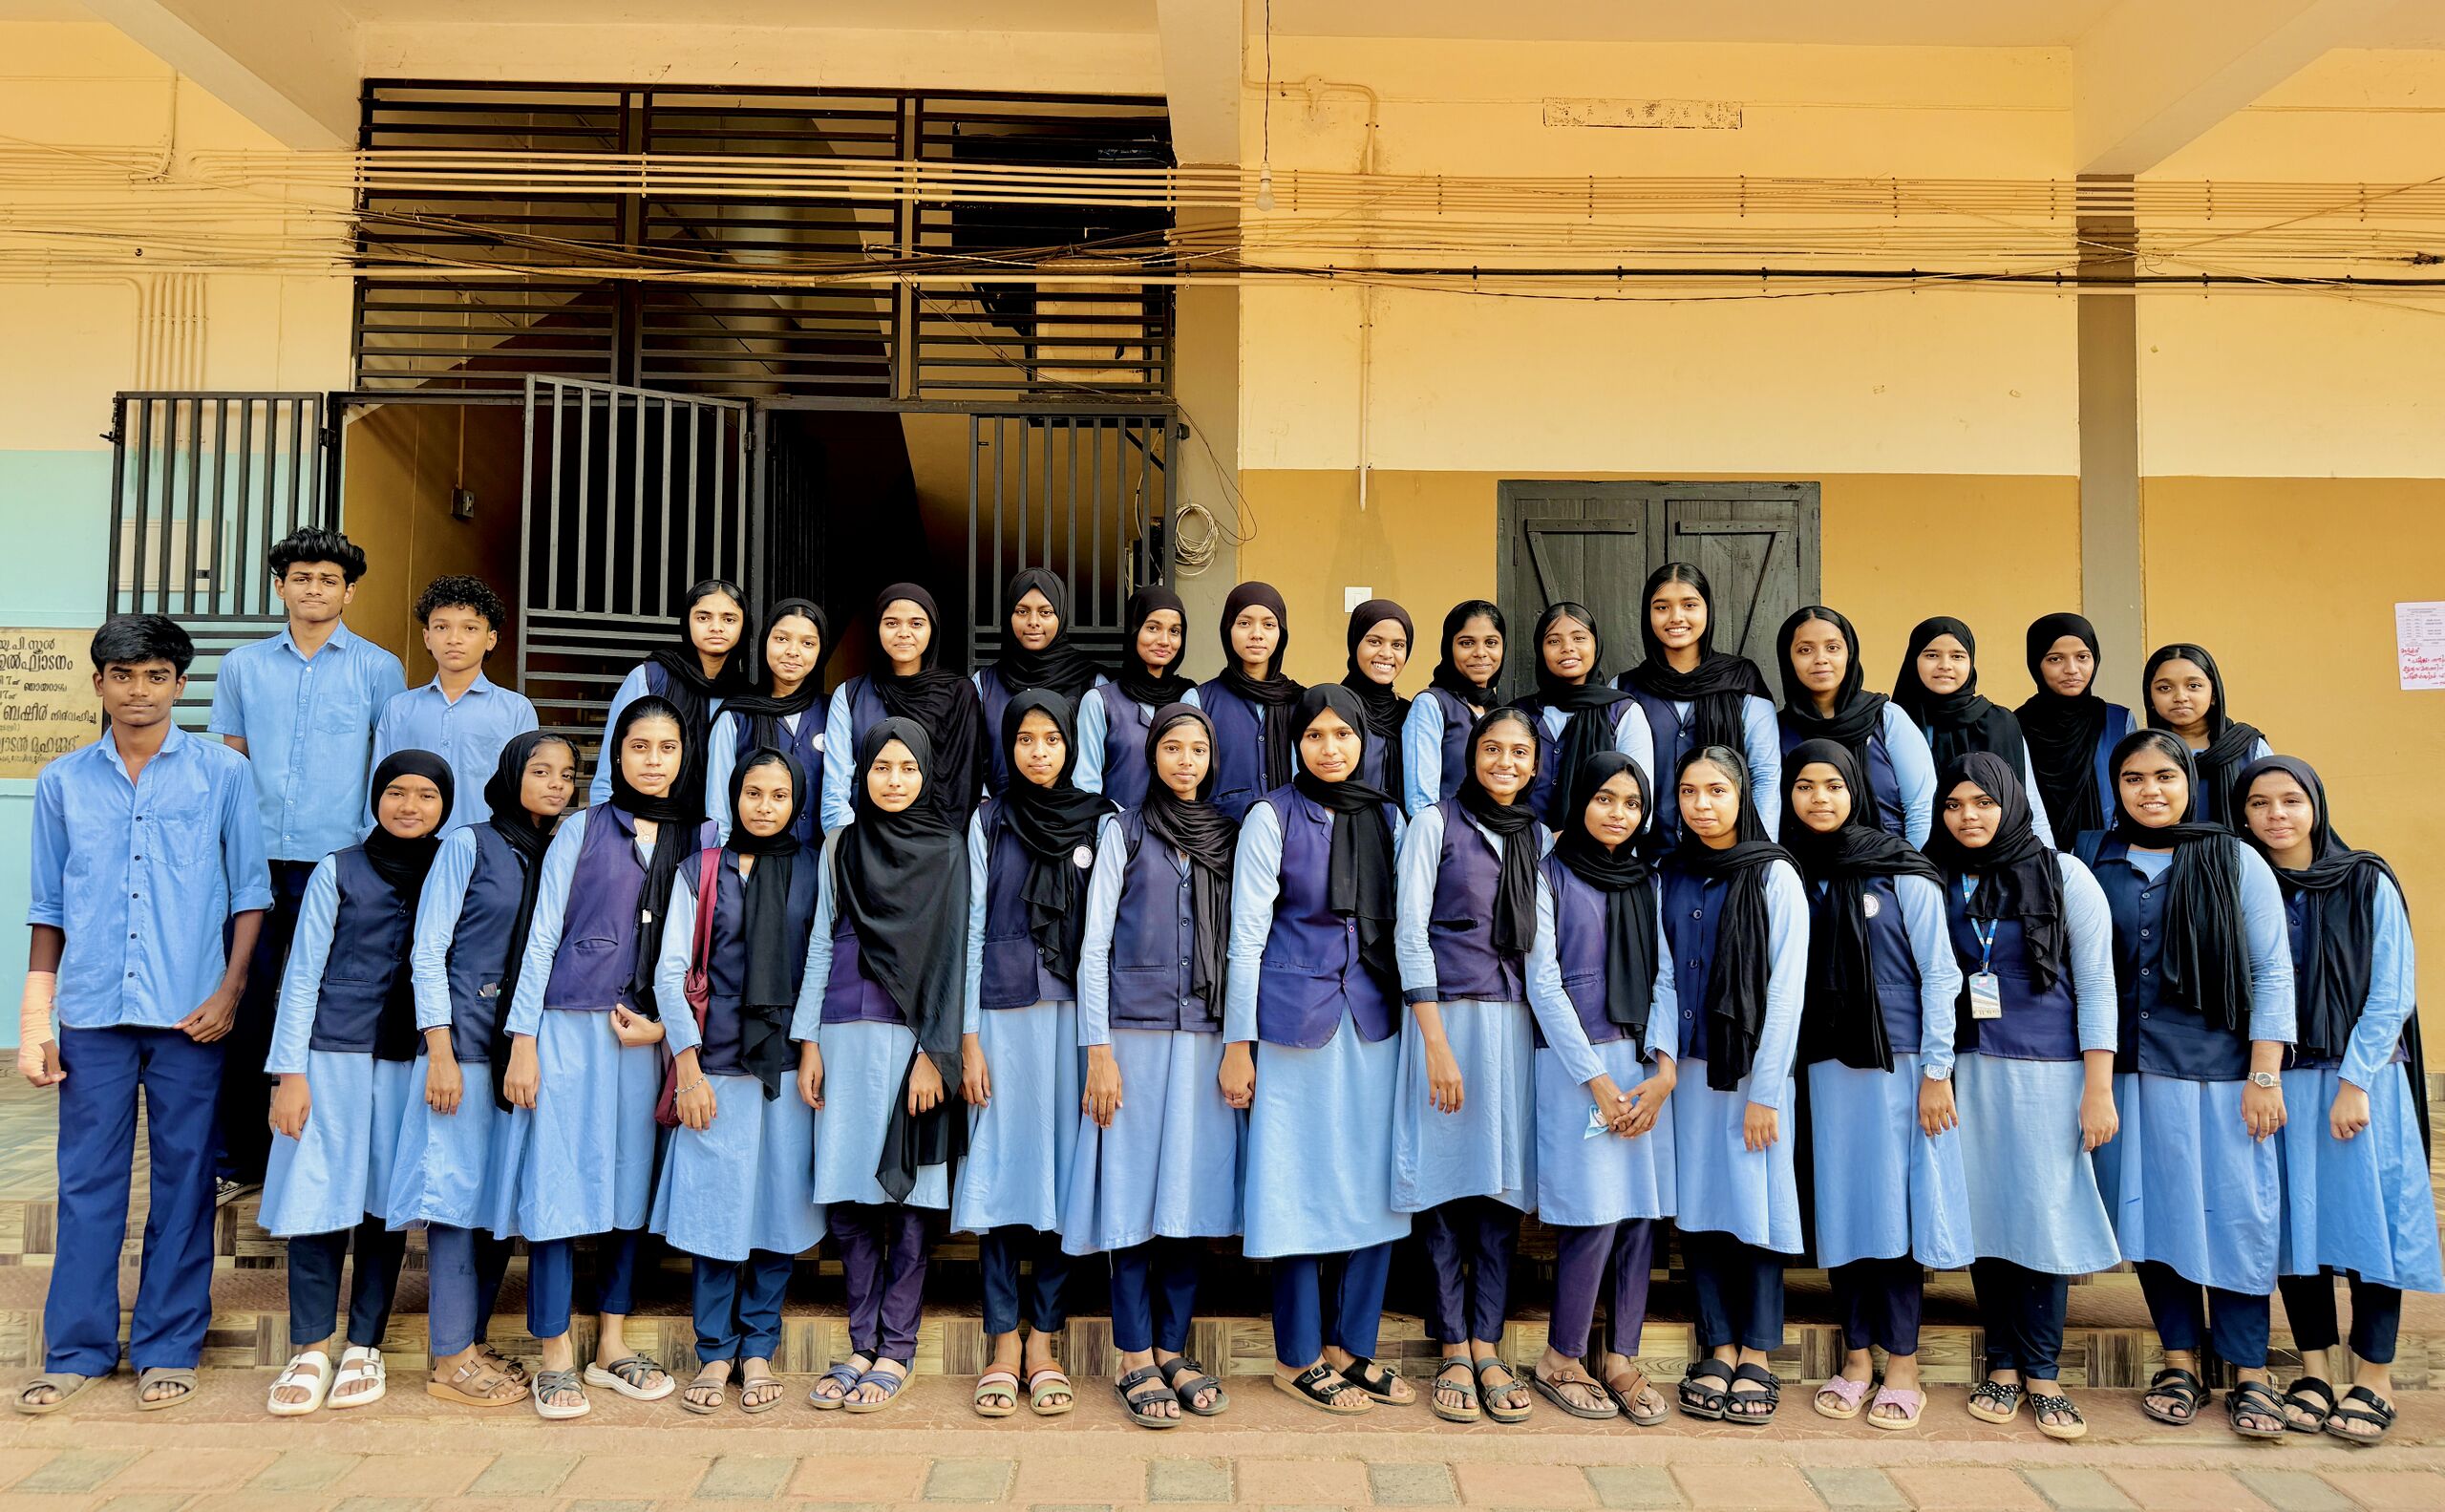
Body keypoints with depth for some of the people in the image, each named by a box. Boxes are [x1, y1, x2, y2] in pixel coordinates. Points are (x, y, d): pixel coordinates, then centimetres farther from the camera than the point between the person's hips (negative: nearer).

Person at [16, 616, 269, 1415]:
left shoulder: (222, 773, 2)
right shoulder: (63, 781, 8)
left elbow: (250, 891, 3)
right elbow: (47, 907, 11)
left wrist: (229, 991, -5)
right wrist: (34, 1019, 7)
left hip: (189, 1014, -2)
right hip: (92, 1013, 2)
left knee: (183, 1181, 5)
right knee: (87, 1183, 7)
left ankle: (168, 1347, 16)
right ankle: (77, 1348, 19)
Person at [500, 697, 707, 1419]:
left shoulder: (701, 837, 8)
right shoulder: (583, 829, 2)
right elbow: (542, 935, 0)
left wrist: (664, 1024, -4)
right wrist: (522, 1039, -5)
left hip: (647, 1032, 3)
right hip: (568, 1026, -3)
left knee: (631, 1178, 8)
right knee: (559, 1179, -3)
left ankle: (611, 1344, 20)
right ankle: (556, 1355, 8)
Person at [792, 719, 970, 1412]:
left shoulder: (945, 849, 2)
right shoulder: (841, 847, 12)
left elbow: (952, 955, -2)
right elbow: (821, 945, 13)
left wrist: (935, 1054, -9)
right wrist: (808, 1042, 6)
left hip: (912, 1037, -3)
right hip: (847, 1036, 3)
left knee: (908, 1194, -1)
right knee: (847, 1196, 3)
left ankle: (896, 1350, 8)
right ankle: (863, 1344, 13)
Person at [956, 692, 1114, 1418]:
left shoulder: (1102, 821, 6)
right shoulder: (989, 820, 7)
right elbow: (974, 927, 5)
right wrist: (968, 1037, -1)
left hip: (1076, 1012, 0)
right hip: (1003, 1012, 0)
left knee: (1065, 1167, 2)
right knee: (1001, 1167, 0)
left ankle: (1044, 1343, 11)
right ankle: (1003, 1345, 10)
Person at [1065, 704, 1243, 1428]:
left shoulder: (1227, 837, 13)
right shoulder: (1125, 830, 4)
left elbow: (1240, 945, 14)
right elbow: (1094, 945, 0)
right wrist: (1098, 1050, -8)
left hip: (1206, 1037, 3)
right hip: (1135, 1033, -3)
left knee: (1192, 1190, 4)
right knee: (1134, 1190, -2)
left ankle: (1173, 1350, 15)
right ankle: (1135, 1360, 8)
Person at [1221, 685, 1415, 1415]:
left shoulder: (1387, 819, 10)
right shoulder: (1272, 818, -2)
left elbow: (1400, 926, 14)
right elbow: (1247, 934, -3)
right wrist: (1238, 1043, -6)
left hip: (1373, 1021, 4)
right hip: (1295, 1019, -4)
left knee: (1374, 1183, 6)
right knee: (1301, 1183, 2)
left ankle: (1349, 1346, 20)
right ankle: (1298, 1357, 15)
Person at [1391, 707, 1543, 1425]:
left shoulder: (1538, 837, 14)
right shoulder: (1435, 823, 1)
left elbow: (1545, 939, 15)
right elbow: (1409, 933, -5)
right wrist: (1436, 1042, -12)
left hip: (1517, 1023, 4)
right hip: (1448, 1016, -4)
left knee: (1503, 1184, 4)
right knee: (1445, 1182, -1)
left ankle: (1486, 1346, 13)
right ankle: (1453, 1351, 8)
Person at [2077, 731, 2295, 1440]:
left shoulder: (2236, 861, 1)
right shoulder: (2094, 860, 6)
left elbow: (2272, 972, -1)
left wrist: (2264, 1075, -6)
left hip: (2219, 1070, -2)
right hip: (2129, 1070, 2)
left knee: (2234, 1214, 0)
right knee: (2153, 1210, 7)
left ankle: (2250, 1373, 13)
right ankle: (2179, 1360, 20)